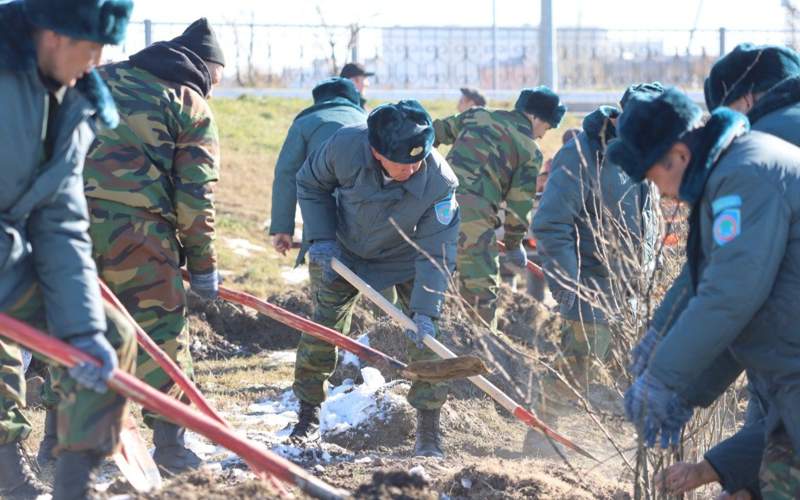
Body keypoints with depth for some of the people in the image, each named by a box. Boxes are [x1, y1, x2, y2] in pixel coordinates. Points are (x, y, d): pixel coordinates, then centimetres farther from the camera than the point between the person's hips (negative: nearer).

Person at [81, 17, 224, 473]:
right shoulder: (193, 108, 6)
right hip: (135, 229, -5)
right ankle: (169, 444, 11)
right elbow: (195, 197, 1)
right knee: (162, 333, 8)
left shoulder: (104, 79, 20)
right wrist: (203, 265, 8)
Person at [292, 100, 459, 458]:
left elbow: (436, 251, -29)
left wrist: (425, 309, -36)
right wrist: (321, 238, -17)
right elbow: (310, 184, -10)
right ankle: (309, 413, 21)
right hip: (344, 251, 1)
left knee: (425, 337, -9)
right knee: (322, 329, 3)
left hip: (406, 257, -1)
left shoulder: (439, 182, -36)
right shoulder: (345, 147, -33)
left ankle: (428, 430, 3)